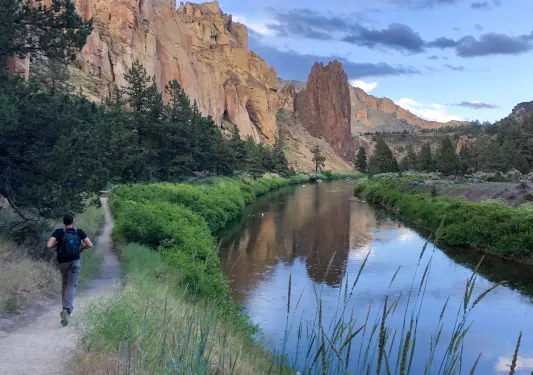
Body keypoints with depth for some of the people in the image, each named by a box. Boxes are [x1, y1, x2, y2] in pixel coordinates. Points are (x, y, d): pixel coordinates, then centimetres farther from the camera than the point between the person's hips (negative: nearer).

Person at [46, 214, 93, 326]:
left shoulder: (58, 232, -4)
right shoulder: (79, 232, -2)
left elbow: (48, 245, -15)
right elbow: (90, 245, -5)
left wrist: (56, 244, 7)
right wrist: (82, 248, 15)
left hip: (63, 262, 2)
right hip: (75, 262, -1)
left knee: (65, 285, 22)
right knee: (71, 286, -7)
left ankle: (66, 309, 26)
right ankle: (67, 310, -27)